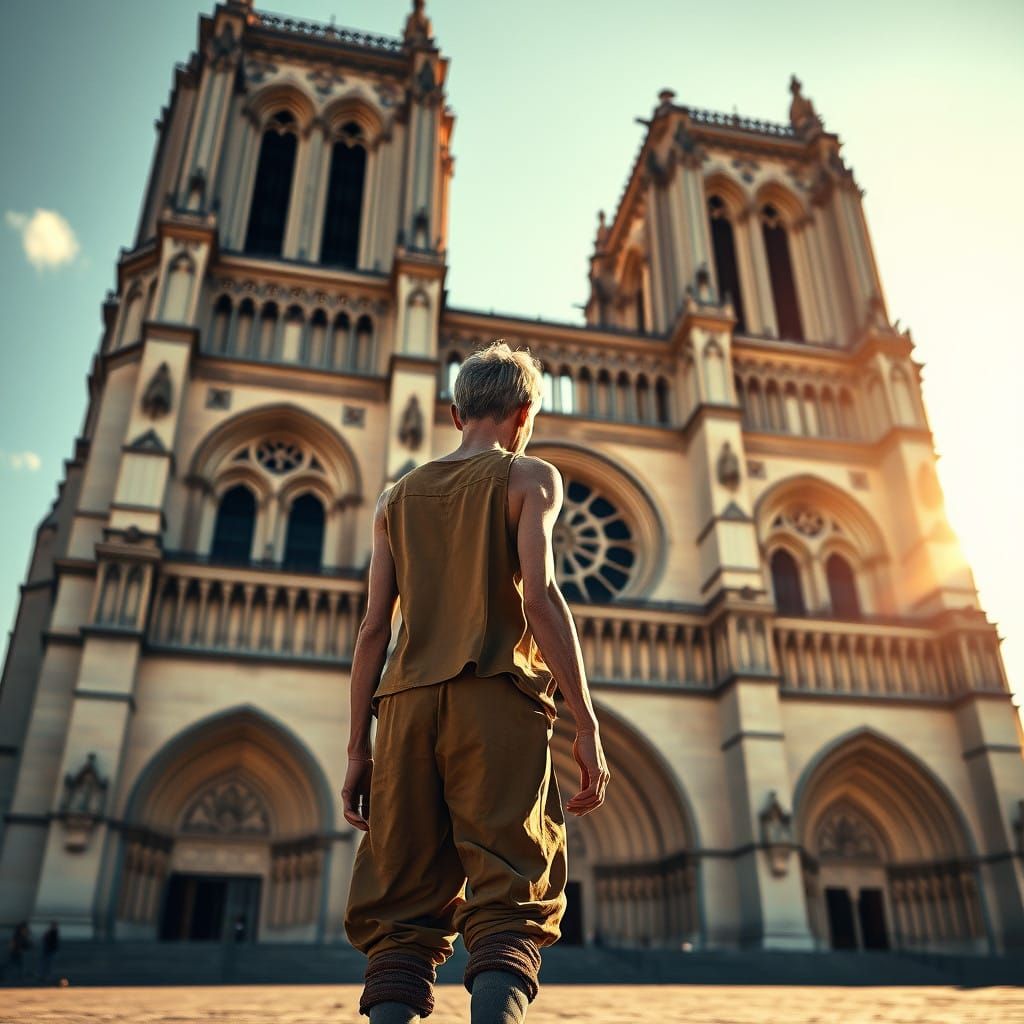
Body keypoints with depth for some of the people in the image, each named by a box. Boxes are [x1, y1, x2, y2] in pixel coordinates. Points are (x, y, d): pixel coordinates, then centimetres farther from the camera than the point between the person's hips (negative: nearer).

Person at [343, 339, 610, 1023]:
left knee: (402, 914, 5)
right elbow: (540, 594, -6)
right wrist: (587, 725, -8)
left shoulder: (400, 496, 22)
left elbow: (374, 629, 15)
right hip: (497, 697, -4)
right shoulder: (530, 478, 10)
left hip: (407, 702, 4)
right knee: (509, 909, -7)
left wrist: (358, 749, 15)